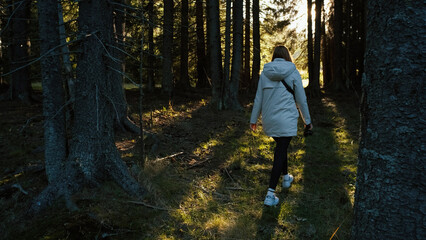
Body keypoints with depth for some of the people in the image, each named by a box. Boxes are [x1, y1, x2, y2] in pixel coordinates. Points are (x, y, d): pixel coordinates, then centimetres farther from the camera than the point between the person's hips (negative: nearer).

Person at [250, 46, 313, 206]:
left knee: (281, 147, 24)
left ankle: (286, 178, 42)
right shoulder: (293, 73, -3)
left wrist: (253, 119, 17)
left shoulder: (265, 73, 4)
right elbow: (301, 99, 0)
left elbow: (258, 98, 8)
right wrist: (307, 121, 10)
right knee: (280, 151, -2)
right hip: (286, 119, -4)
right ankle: (270, 194, -5)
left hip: (269, 119, 4)